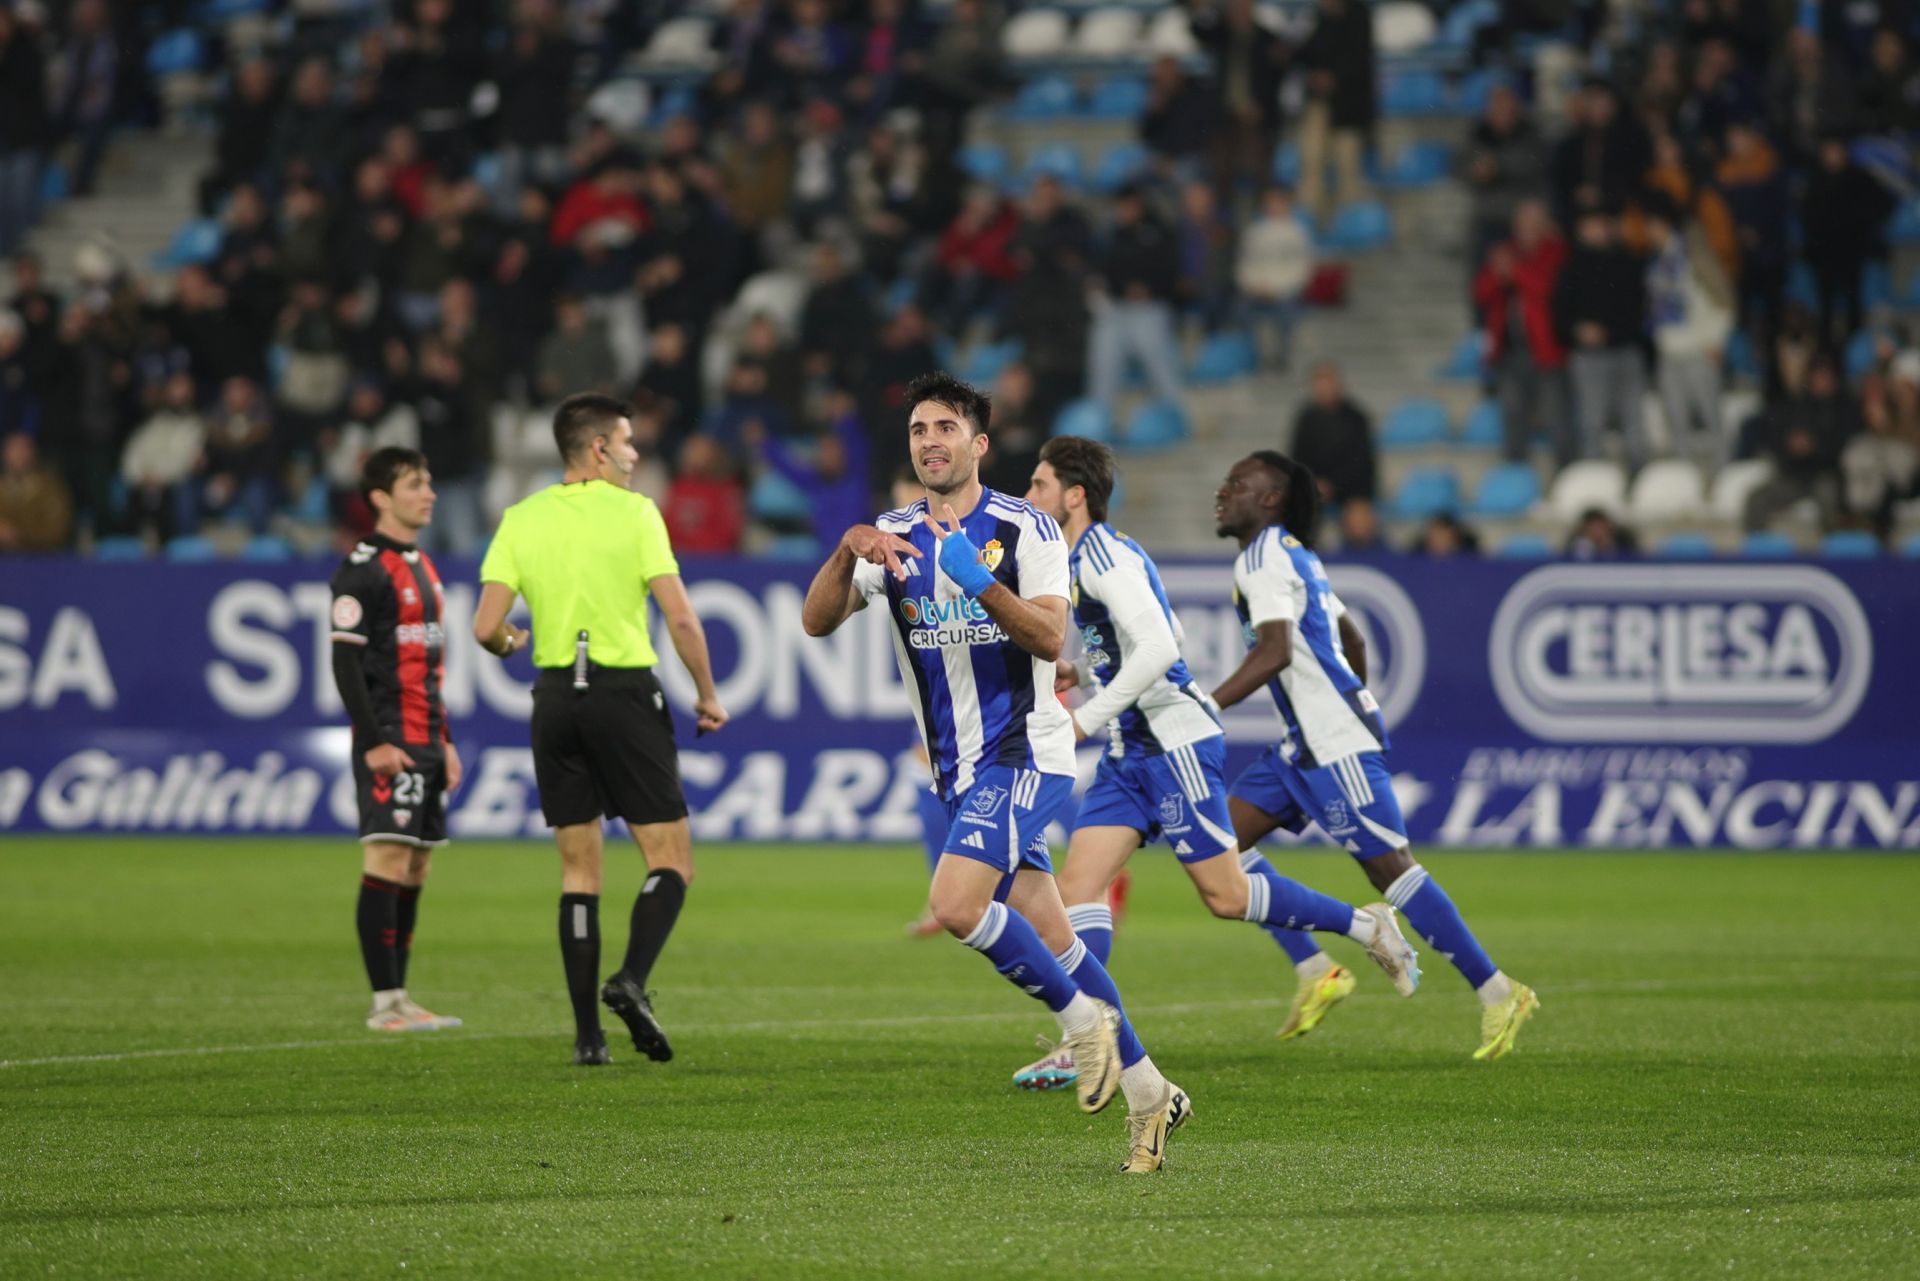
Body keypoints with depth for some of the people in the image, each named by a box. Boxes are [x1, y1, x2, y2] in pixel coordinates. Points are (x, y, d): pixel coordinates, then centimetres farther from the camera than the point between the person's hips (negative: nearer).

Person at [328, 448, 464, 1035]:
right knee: (388, 861, -11)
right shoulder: (364, 568, -9)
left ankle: (400, 997, 10)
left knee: (415, 869, 8)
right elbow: (345, 659, -14)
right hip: (390, 742, -9)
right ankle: (385, 1003, -11)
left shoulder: (422, 567, 18)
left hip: (426, 739, 9)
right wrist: (373, 743, -18)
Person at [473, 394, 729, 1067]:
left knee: (579, 872, 9)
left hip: (556, 696, 4)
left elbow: (486, 629, -2)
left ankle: (588, 1032, 5)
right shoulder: (635, 512, -5)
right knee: (671, 860, 3)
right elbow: (681, 618, -10)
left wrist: (511, 643, 22)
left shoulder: (520, 520, 4)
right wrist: (707, 695, 3)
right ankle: (632, 980, -21)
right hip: (626, 692, -4)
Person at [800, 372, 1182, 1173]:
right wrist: (848, 551, -22)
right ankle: (1146, 1093, 17)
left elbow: (1050, 638, -17)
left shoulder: (1025, 529, -6)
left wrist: (978, 579, -30)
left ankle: (1082, 1017, -4)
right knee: (1045, 937, 8)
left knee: (956, 903, -24)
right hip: (959, 768, 6)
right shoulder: (892, 538, 7)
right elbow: (817, 621, -5)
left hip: (1023, 752, -6)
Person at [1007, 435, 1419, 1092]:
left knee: (1226, 895, -5)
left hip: (1174, 742, -10)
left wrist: (1087, 717, -22)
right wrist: (1076, 672, 14)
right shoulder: (1082, 559, 16)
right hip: (1130, 751, 10)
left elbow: (1158, 646, -26)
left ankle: (1365, 926, 11)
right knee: (1078, 884, -3)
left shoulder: (1105, 554, -15)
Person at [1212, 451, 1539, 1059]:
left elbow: (1274, 652, -25)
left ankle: (1498, 992, -3)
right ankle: (1315, 973, 3)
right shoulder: (1294, 556, 18)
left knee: (1389, 866, -8)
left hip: (1334, 745, -10)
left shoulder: (1264, 559, -13)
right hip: (1305, 743, 10)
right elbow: (1352, 642, 25)